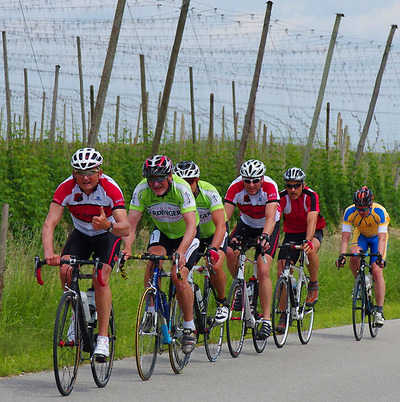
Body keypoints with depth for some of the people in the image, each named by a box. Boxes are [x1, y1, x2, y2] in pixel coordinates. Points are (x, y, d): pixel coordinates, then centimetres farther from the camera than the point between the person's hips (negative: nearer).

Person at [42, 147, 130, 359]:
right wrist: (49, 252, -49)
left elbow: (125, 228, -37)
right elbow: (49, 224, -32)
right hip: (81, 234, 3)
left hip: (108, 235, -3)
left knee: (100, 279, -23)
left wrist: (109, 226, -59)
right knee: (66, 271, -22)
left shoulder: (110, 189, -30)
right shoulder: (66, 188, -25)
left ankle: (103, 339, -16)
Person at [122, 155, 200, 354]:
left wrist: (181, 252, -55)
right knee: (153, 260, -28)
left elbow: (191, 226, -40)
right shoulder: (142, 190, -23)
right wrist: (127, 247, -45)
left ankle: (189, 327, -3)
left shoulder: (181, 189, -33)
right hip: (161, 232, 3)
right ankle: (151, 311, -12)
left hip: (186, 235, -3)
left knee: (178, 276, -21)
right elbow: (131, 223, -26)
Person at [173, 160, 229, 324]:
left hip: (215, 232, -4)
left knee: (215, 266, -28)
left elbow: (220, 226, -38)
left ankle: (222, 303, -2)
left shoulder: (209, 193, -31)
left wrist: (213, 249, -54)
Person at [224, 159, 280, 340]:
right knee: (230, 252, -27)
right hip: (246, 224, 3)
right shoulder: (236, 187, -24)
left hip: (268, 227, -3)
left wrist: (265, 236, -59)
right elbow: (224, 216, -28)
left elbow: (270, 217, -41)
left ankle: (266, 320, -13)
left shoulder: (270, 187, -30)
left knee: (263, 270, -19)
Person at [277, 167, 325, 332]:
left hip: (312, 232, -3)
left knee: (311, 250, -38)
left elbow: (312, 221, -36)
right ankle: (284, 314, 3)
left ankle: (313, 285, -12)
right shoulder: (282, 197, -16)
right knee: (282, 272, -10)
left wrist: (308, 241, -53)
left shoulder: (311, 196, -23)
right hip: (291, 234, 3)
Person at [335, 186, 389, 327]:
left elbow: (382, 239, -40)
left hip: (377, 236, -2)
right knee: (354, 257, -31)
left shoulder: (380, 212, -35)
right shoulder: (350, 212, -29)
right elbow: (345, 238, -30)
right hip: (361, 235, 2)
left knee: (377, 271, -16)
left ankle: (380, 311, -13)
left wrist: (380, 257, -55)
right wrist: (342, 255, -47)